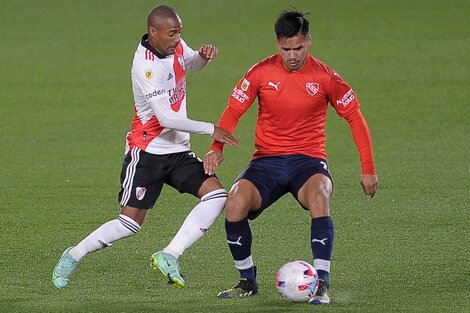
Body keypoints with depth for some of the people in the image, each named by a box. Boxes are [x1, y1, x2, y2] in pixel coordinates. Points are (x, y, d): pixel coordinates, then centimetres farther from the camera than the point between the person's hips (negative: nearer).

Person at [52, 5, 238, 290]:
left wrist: (204, 55, 3)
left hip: (179, 151, 7)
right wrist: (211, 130, -21)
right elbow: (167, 119, -26)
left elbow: (192, 63, 28)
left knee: (217, 195, -13)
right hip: (147, 151, -7)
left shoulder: (176, 46, 1)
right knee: (131, 222, -6)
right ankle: (73, 257, 15)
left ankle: (169, 256, -14)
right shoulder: (146, 66, -22)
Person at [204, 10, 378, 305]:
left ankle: (322, 283, -32)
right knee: (235, 203, -27)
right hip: (267, 161, 2)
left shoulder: (325, 76, -3)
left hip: (309, 160, -1)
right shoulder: (261, 73, -1)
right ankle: (247, 281, -5)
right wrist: (216, 148, -15)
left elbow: (355, 116, 4)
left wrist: (369, 169, 1)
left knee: (319, 196, -36)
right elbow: (234, 111, 3)